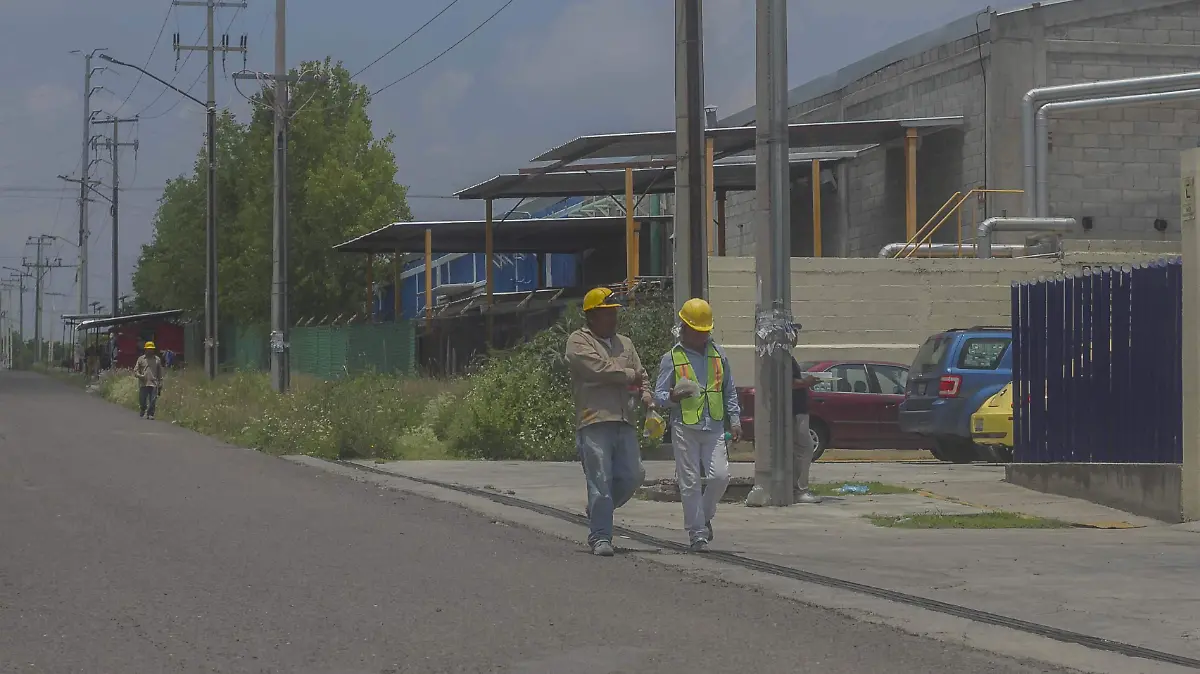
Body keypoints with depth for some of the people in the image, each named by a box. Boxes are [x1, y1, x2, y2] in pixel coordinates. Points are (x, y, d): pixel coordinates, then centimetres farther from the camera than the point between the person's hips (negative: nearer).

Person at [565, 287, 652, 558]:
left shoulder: (624, 344, 24)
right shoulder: (578, 341, 3)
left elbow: (641, 375, 23)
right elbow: (598, 369, -12)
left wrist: (645, 394, 0)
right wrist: (629, 375, 0)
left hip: (625, 423, 6)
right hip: (594, 421, -6)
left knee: (632, 476, 0)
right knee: (600, 481, -9)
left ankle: (597, 511, 25)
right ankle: (600, 537, -5)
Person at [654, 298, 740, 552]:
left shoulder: (718, 354, 14)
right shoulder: (671, 358, 2)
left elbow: (729, 390, 21)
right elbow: (658, 394, 3)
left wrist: (734, 420, 14)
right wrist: (673, 397, -19)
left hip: (714, 428, 3)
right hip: (685, 428, -3)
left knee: (720, 476, -9)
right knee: (690, 483, -3)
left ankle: (705, 516, 17)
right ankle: (697, 532, 5)